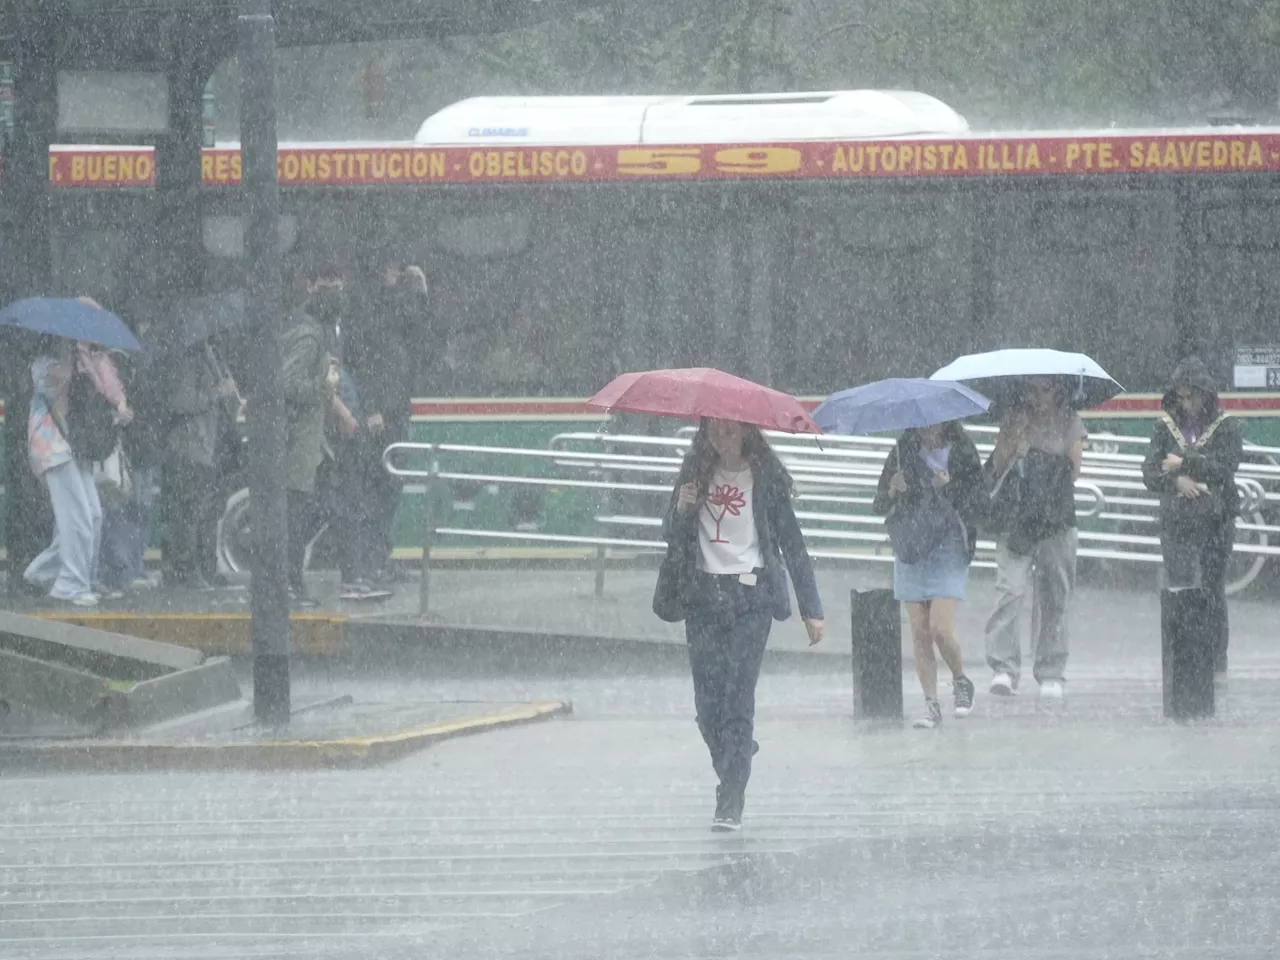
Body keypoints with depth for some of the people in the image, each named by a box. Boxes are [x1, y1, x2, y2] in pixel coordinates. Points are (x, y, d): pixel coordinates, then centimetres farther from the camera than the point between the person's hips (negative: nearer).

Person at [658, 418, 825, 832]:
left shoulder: (766, 477, 0)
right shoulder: (696, 475, 10)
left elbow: (791, 542, 2)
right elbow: (671, 537, 10)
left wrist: (811, 609, 0)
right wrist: (681, 509, -13)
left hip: (751, 597, -4)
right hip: (703, 595, 4)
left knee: (738, 696, -12)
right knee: (708, 699, 1)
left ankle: (731, 803, -14)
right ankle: (733, 776, 25)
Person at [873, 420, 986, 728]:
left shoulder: (962, 454, -1)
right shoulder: (904, 454, 6)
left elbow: (980, 506, -4)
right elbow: (879, 506, 9)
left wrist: (950, 489, -18)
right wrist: (892, 492, -12)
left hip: (949, 551, -3)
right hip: (911, 550, 3)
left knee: (940, 628, -13)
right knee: (920, 633, 1)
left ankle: (961, 681, 14)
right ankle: (931, 705, 8)